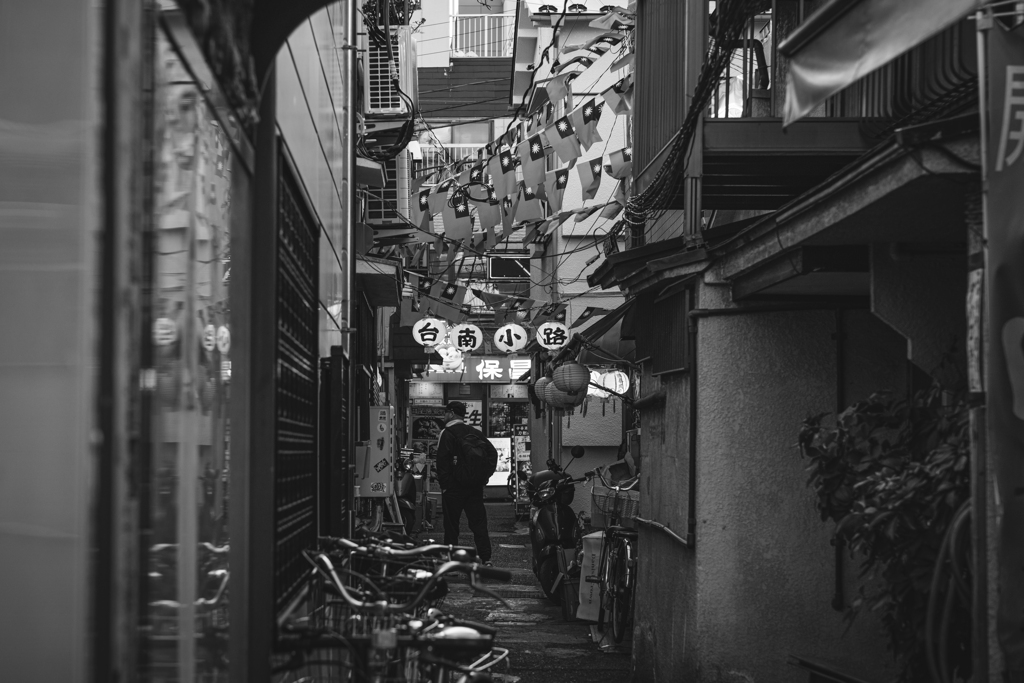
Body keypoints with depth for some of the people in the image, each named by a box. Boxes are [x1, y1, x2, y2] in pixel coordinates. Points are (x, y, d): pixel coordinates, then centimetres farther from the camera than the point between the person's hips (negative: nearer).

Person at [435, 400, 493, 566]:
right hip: (475, 486, 5)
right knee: (479, 522, 3)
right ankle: (486, 558, -4)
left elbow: (442, 462, -12)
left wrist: (444, 484, -10)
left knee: (451, 523, 2)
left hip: (454, 486, -5)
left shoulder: (447, 434, -7)